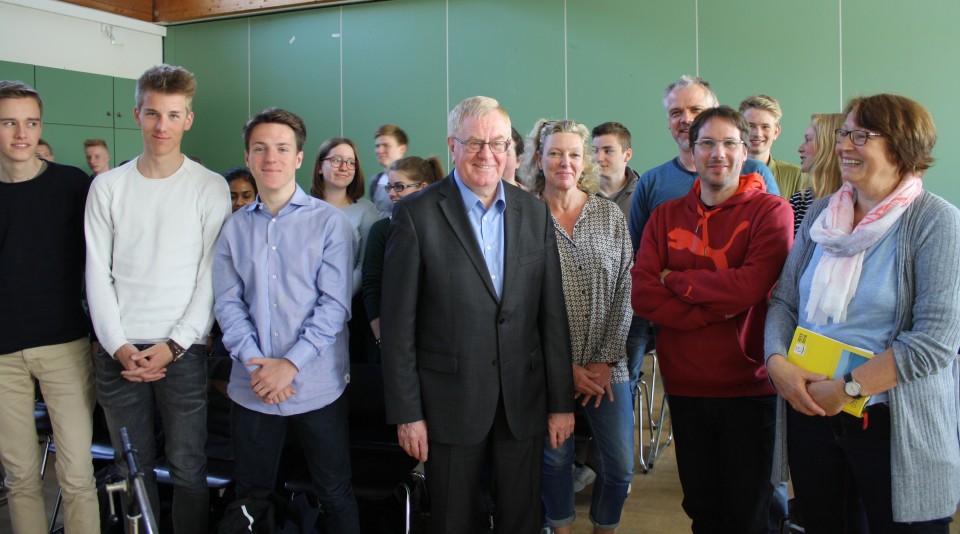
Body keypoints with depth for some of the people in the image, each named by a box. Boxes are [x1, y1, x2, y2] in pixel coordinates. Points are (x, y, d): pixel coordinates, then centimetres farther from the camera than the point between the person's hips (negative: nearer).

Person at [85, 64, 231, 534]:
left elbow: (211, 277, -4)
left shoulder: (210, 188, -1)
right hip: (118, 350, 3)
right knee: (132, 468, 11)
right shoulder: (107, 186, 7)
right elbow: (98, 275, 4)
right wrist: (120, 346, -6)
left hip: (183, 350, -2)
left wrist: (173, 346, -11)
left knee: (187, 468, 4)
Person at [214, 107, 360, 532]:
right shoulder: (234, 228, 7)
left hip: (317, 385, -3)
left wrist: (291, 363, -15)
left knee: (335, 495, 7)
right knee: (251, 497, 15)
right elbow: (228, 304, 2)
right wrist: (254, 363, -12)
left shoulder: (330, 222, -3)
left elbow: (334, 304, -9)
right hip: (251, 387, 3)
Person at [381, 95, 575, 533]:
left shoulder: (535, 213, 4)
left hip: (524, 402, 3)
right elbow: (398, 322, -6)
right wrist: (406, 412, -8)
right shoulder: (416, 214, -7)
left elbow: (553, 313, 5)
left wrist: (561, 402, 4)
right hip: (451, 404, -3)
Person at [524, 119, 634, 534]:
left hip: (607, 367, 2)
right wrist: (566, 364, -9)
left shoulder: (611, 215, 3)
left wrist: (607, 360, -5)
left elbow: (625, 292, 2)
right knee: (555, 458, 11)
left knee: (620, 465, 6)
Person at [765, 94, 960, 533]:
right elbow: (784, 301, 7)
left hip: (897, 428, -4)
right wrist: (777, 362, -11)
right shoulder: (821, 213, 7)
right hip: (810, 414, 5)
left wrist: (847, 388, -19)